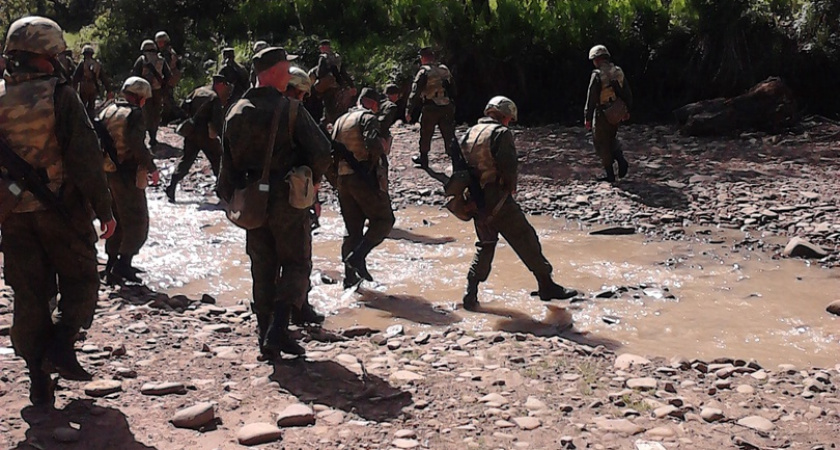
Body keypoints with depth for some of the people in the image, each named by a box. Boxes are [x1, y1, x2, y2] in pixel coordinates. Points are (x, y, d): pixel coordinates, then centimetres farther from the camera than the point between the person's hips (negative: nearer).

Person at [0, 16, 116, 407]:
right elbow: (85, 156, -13)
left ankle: (39, 379, 13)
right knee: (79, 280, 13)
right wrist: (103, 209, -8)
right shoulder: (59, 95, -11)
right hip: (61, 209, -4)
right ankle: (62, 343, -7)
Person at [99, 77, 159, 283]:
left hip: (107, 173, 8)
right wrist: (152, 168, -12)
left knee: (117, 219, 19)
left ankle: (112, 262, 23)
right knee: (137, 221, 0)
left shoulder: (107, 111, 10)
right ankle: (123, 263, -7)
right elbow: (138, 146, -22)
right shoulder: (134, 114, -14)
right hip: (128, 175, -8)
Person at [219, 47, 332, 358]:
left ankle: (267, 336, 17)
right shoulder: (289, 109, -12)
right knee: (296, 264, 7)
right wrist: (312, 180, 3)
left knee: (263, 269, 15)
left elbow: (228, 163, 7)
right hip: (287, 201, -5)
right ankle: (277, 329, -9)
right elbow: (321, 151, -16)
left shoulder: (235, 113, 5)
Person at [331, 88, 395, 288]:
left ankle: (350, 278, 12)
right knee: (383, 220, 1)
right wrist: (383, 152, -2)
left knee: (353, 229, 12)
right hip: (364, 179, -8)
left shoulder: (340, 120, 20)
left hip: (342, 179, 8)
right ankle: (358, 256, -15)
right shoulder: (368, 117, -4)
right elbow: (373, 144, -20)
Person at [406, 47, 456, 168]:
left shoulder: (424, 72, -10)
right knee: (449, 135, 7)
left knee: (425, 135, 13)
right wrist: (451, 103, 23)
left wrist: (409, 111, -10)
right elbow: (452, 89, 14)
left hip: (430, 109, -4)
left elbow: (415, 93, -13)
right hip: (447, 108, 4)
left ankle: (423, 159, 26)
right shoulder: (445, 69, 7)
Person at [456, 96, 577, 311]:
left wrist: (470, 190, 17)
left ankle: (471, 293, 12)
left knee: (486, 244, 19)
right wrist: (511, 187, -1)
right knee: (525, 240, 2)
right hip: (497, 200, -7)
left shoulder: (469, 134, 12)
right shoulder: (501, 133, -9)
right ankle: (546, 285, 8)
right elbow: (508, 166, -18)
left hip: (475, 200, 7)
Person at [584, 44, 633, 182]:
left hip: (602, 114, -6)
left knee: (602, 144, 5)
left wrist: (587, 118, -12)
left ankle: (609, 174, 8)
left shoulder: (597, 75, -15)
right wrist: (627, 110, 23)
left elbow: (591, 98, -16)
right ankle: (621, 160, 5)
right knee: (611, 139, 25)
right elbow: (628, 94, 12)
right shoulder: (619, 72, 4)